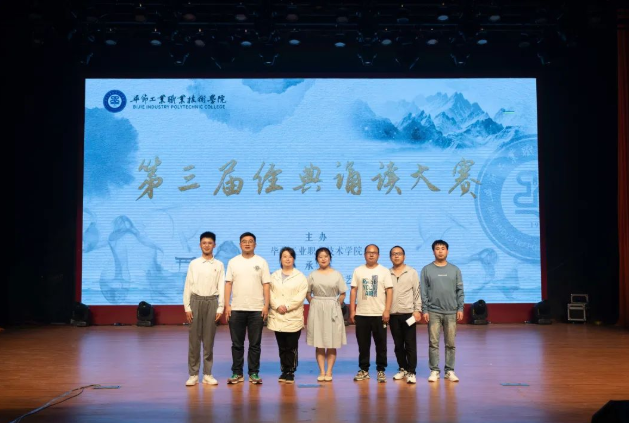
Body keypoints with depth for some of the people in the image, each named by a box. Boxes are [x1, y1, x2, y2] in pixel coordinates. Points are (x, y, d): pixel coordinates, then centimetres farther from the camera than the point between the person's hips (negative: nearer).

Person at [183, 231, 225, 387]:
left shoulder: (219, 265, 5)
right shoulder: (193, 264, 3)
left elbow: (221, 288, 3)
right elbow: (187, 286, 3)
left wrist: (220, 308, -3)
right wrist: (187, 307, -3)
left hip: (212, 302, 0)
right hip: (196, 301, 0)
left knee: (209, 340, 5)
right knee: (194, 339, 1)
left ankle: (207, 374, 12)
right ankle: (193, 374, 8)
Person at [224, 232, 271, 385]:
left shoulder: (261, 262, 4)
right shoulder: (233, 262, 7)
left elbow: (266, 285, 2)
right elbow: (228, 284, 4)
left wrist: (266, 305, -6)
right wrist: (227, 305, -3)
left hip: (256, 309, -1)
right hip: (236, 309, 1)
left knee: (255, 344, 4)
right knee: (237, 344, 7)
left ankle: (254, 373, 12)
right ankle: (237, 373, 15)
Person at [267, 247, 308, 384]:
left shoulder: (300, 277, 2)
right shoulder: (274, 276, 11)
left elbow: (300, 296, -6)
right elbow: (270, 293, 3)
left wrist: (287, 306, -13)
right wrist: (277, 306, -13)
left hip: (293, 317, -2)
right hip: (277, 317, 2)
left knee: (292, 347, -2)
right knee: (282, 347, 7)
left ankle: (290, 372, 5)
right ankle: (284, 371, 15)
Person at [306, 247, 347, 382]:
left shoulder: (336, 275, 3)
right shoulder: (313, 275, 5)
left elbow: (342, 294, 4)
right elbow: (307, 293, 9)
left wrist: (335, 306, -3)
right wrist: (315, 304, -1)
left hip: (332, 310, -1)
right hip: (316, 310, 1)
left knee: (332, 344, 2)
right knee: (319, 344, 2)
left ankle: (329, 372, 8)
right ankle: (321, 372, 8)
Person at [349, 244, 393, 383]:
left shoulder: (384, 271, 2)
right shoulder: (358, 271, 8)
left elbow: (389, 292, -2)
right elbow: (353, 291, 7)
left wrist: (387, 311, -10)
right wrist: (352, 311, 1)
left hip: (379, 314, -1)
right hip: (361, 314, 2)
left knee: (381, 344, 3)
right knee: (363, 344, 7)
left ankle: (381, 370, 12)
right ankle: (364, 370, 17)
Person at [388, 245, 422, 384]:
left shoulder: (412, 272, 2)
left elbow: (417, 292, 0)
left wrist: (417, 310, -8)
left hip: (408, 313, -2)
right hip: (393, 314, 3)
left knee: (410, 344, -2)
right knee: (398, 344, 9)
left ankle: (411, 372, 1)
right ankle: (403, 369, 21)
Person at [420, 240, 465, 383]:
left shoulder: (455, 270, 7)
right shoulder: (427, 270, 2)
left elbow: (460, 291, 7)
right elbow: (423, 292, 0)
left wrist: (460, 308, -1)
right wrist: (425, 310, -6)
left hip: (451, 312, 1)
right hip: (433, 312, -1)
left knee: (450, 343, 4)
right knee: (433, 342, 0)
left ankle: (449, 370, 13)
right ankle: (434, 371, 8)